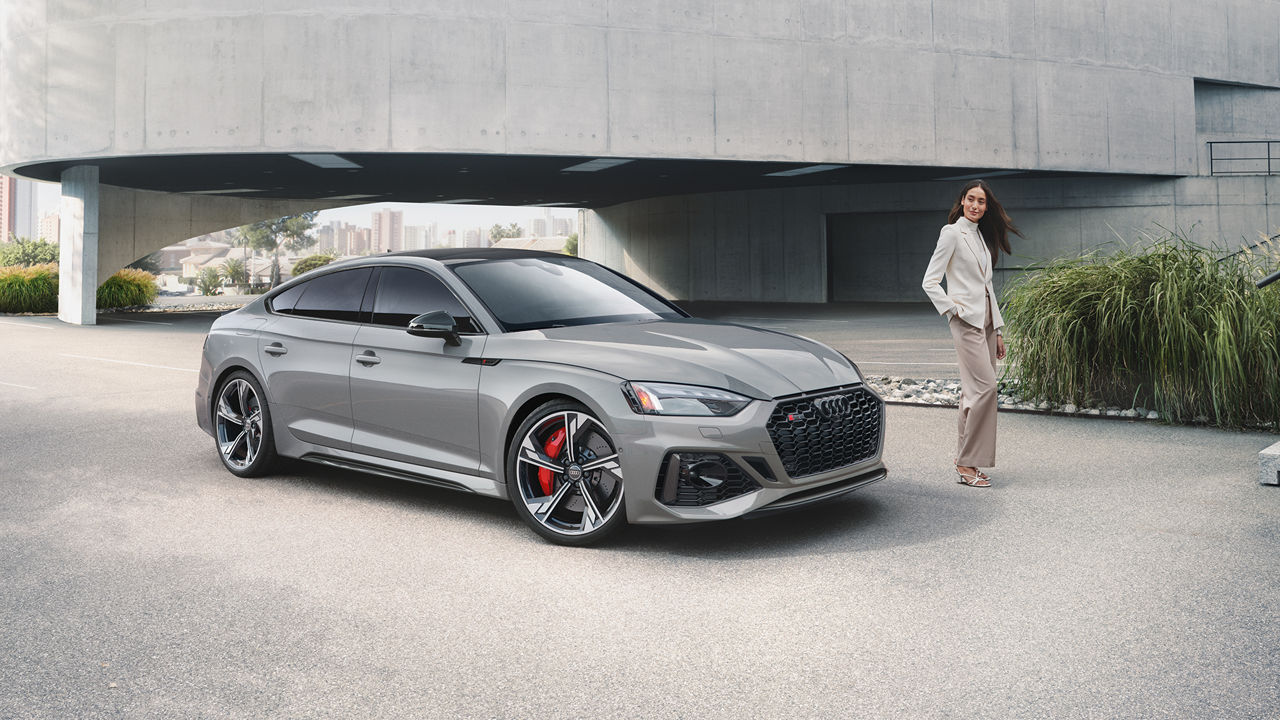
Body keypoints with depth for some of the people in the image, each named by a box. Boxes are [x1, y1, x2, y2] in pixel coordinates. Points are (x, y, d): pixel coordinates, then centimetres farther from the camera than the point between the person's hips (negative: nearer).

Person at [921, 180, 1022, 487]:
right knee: (985, 386, -15)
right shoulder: (952, 233, -4)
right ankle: (967, 462, -8)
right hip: (966, 321, -8)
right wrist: (952, 310, -14)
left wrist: (998, 329, 17)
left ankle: (966, 460, 12)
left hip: (985, 320, 8)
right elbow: (930, 281, -9)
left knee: (974, 390, 6)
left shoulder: (981, 237, 19)